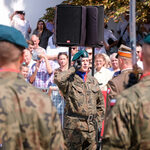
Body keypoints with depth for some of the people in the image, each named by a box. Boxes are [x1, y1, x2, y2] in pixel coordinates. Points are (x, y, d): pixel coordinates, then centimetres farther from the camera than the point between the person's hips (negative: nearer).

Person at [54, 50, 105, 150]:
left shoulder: (93, 81, 16)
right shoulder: (70, 80, -2)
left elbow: (100, 103, 22)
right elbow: (58, 79, -26)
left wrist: (99, 121, 12)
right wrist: (73, 69, -13)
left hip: (92, 126, 5)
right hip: (74, 126, -5)